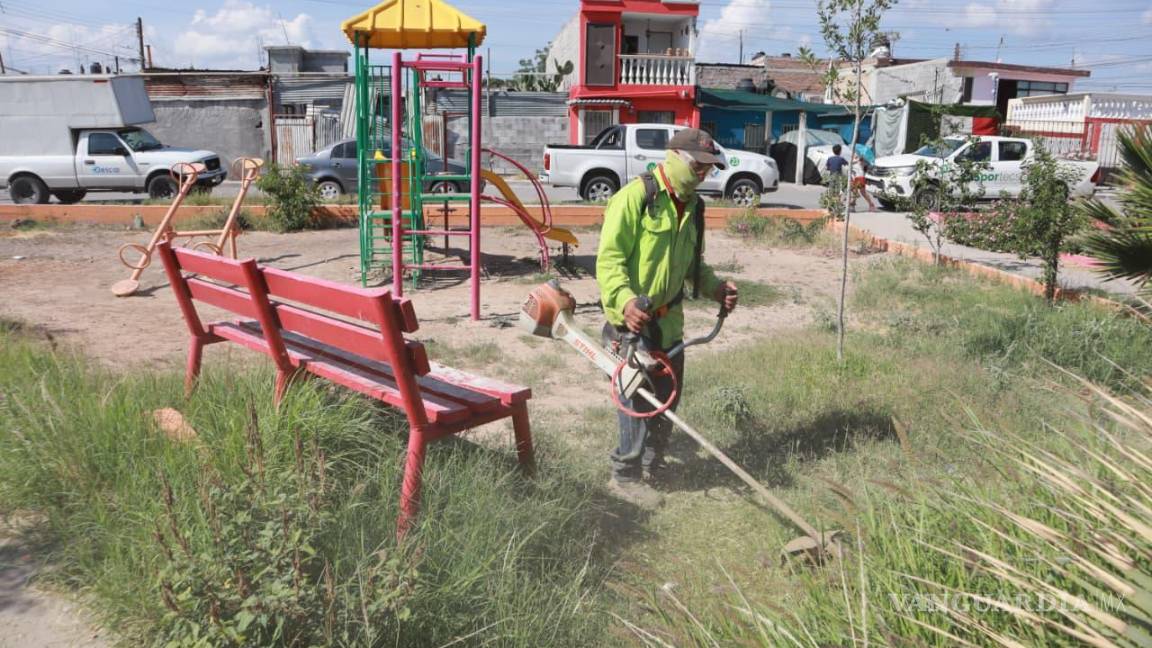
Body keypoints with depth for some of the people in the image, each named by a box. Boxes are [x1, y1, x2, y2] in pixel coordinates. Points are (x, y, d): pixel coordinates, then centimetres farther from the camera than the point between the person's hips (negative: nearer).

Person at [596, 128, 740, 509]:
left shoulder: (692, 207, 13)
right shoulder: (636, 197, -13)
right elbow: (609, 258, -18)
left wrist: (716, 289, 7)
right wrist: (625, 301, -33)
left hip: (669, 321, 8)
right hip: (631, 322, -8)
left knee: (667, 399, 15)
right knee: (639, 401, -4)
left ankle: (650, 467, 33)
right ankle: (625, 477, 12)